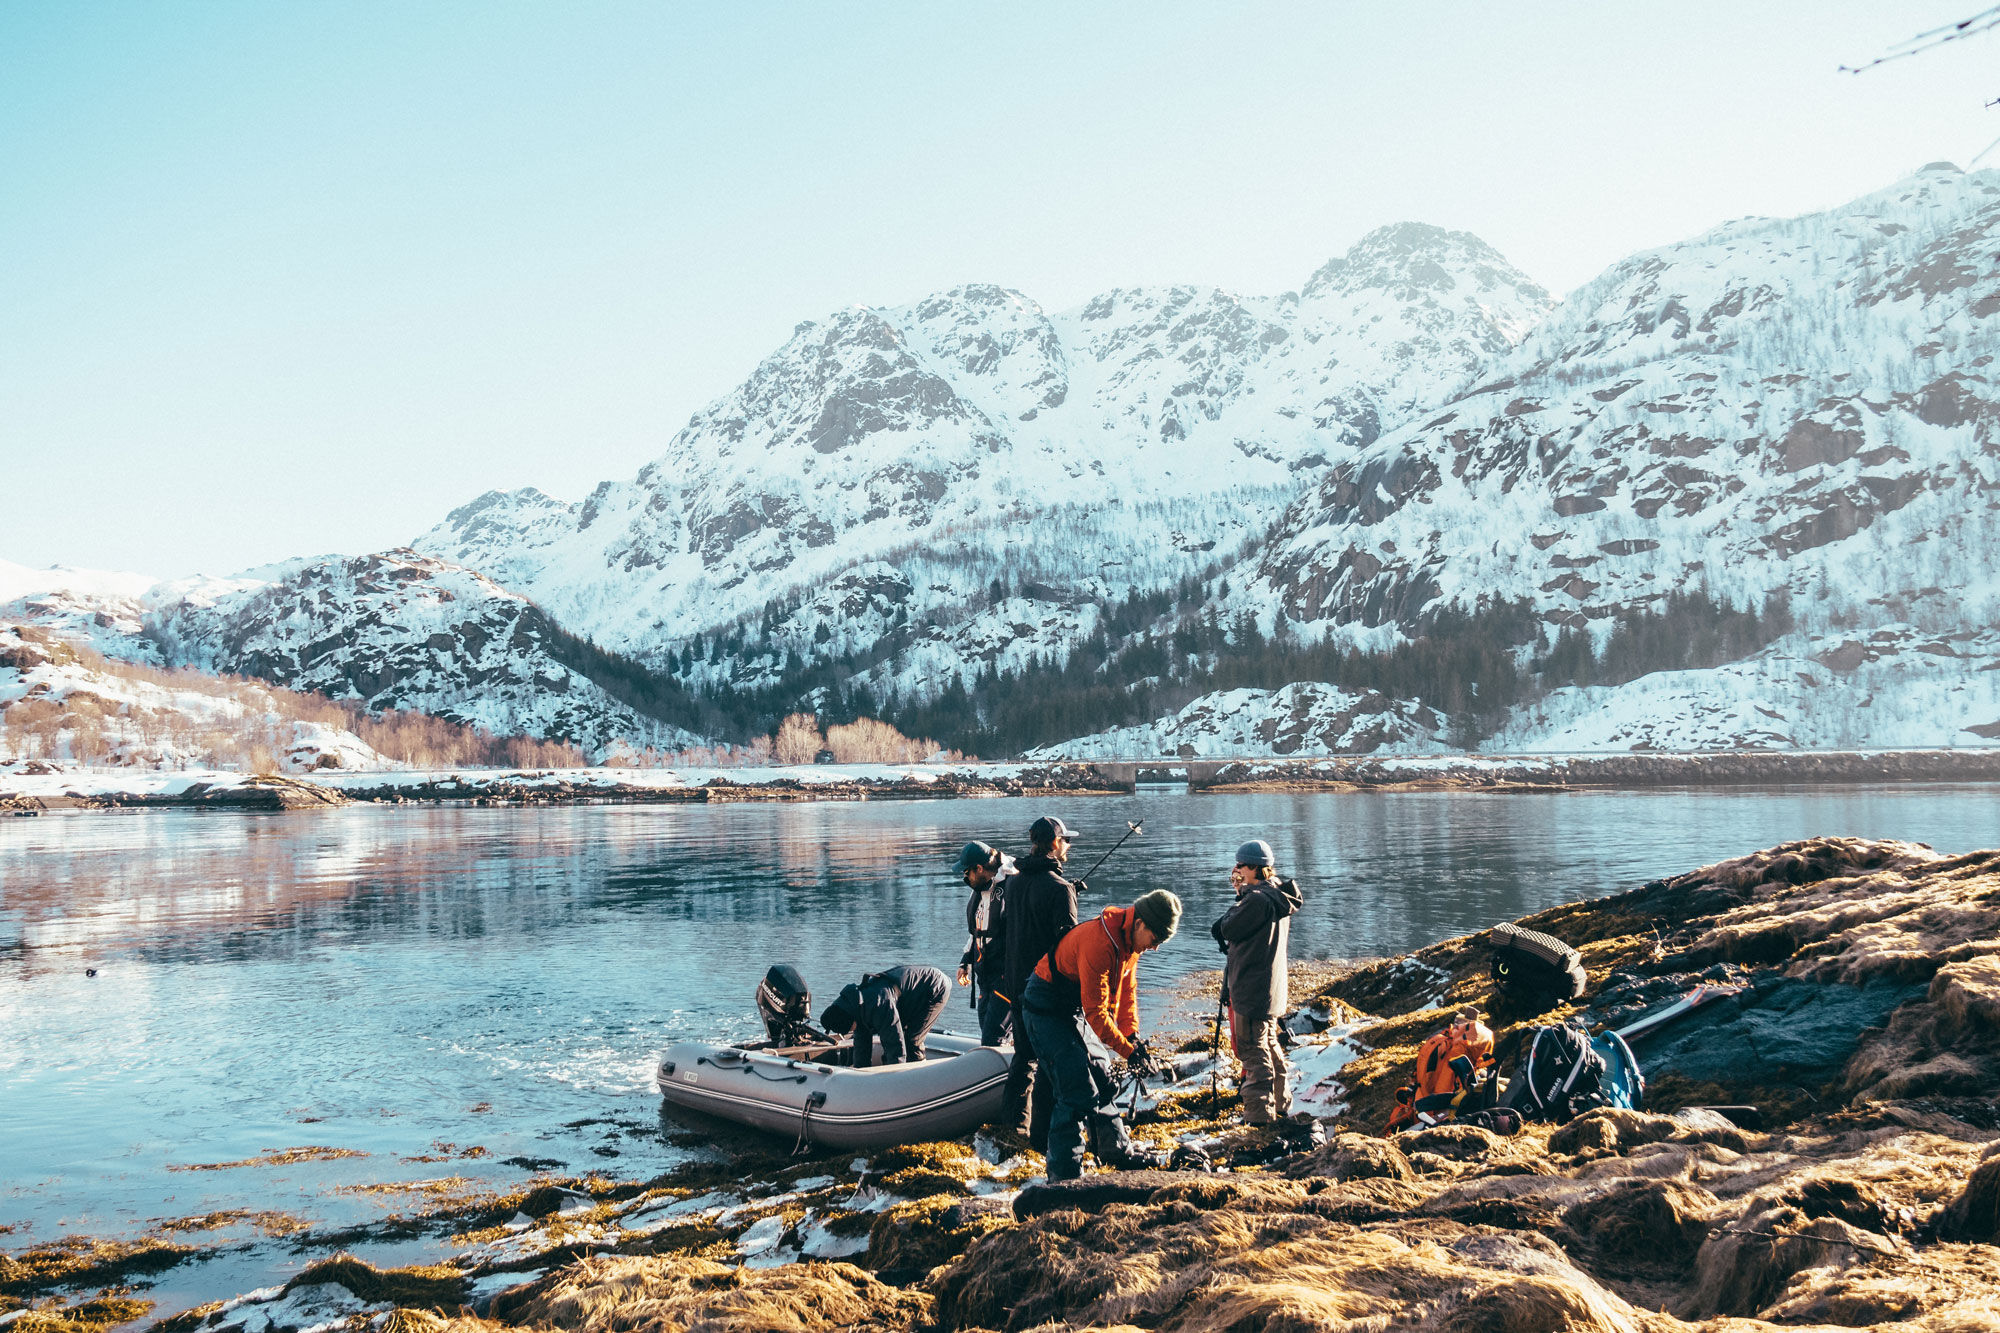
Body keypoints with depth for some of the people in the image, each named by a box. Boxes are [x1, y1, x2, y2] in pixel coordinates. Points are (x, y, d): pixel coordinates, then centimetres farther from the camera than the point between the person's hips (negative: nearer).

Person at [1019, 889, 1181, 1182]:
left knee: (1099, 1080, 13)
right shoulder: (1099, 942, -31)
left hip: (1072, 1009, 9)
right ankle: (1063, 1173, -7)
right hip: (1046, 1011, -9)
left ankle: (1117, 1151, 27)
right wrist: (1128, 1050, -23)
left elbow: (1126, 991, 6)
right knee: (1077, 1089, -13)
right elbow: (1096, 1010, -27)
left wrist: (1133, 1036, -7)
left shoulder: (1131, 940, -1)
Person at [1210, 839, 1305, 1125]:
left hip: (1253, 988, -10)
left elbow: (1228, 930, -14)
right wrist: (1243, 892, 5)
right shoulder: (1278, 894, 9)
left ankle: (1259, 1116, 1)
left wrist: (1239, 899, -1)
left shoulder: (1257, 899, -23)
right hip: (1271, 988, 10)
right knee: (1269, 1044, 21)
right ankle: (1280, 1105, 32)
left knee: (1252, 1049, -3)